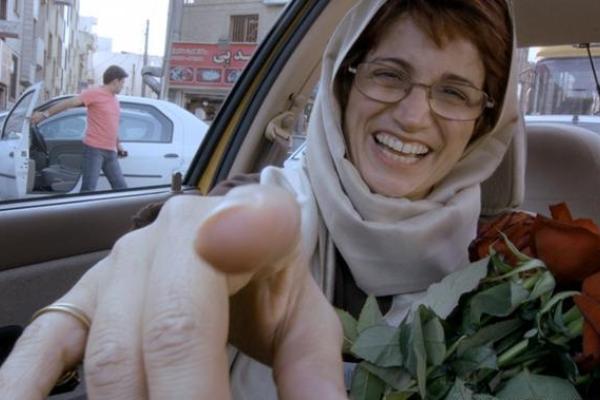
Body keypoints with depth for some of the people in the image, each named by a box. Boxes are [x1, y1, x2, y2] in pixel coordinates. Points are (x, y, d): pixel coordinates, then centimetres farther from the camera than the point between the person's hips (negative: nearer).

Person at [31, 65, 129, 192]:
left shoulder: (114, 99, 18)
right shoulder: (94, 93, -6)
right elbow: (69, 102, -14)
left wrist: (118, 144, 30)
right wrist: (45, 114, -21)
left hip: (110, 152, 7)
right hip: (94, 149, -7)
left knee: (121, 188, 7)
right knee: (88, 189, -11)